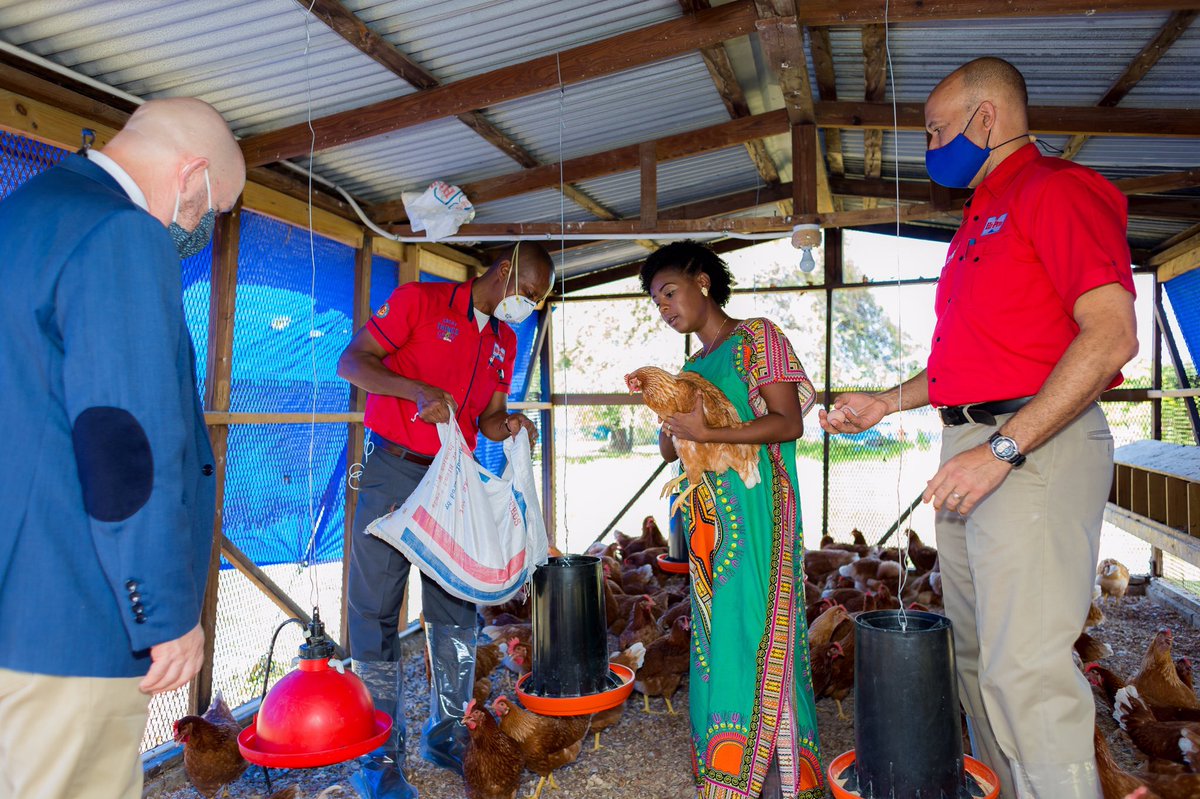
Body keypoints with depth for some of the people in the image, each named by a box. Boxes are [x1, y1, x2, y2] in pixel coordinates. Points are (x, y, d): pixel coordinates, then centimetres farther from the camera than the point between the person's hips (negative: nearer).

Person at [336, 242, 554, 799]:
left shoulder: (505, 340, 14)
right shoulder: (420, 300, -4)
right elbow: (352, 362, -10)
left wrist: (509, 427, -7)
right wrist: (418, 391, -25)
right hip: (395, 470, -6)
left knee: (456, 607, 10)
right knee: (377, 610, -2)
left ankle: (446, 733, 26)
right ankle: (381, 754, 10)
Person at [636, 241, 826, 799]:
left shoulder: (757, 338, 1)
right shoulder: (693, 366, 21)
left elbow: (789, 423, -10)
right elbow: (670, 449, 18)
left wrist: (707, 433, -20)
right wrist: (671, 425, -5)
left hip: (754, 508, -7)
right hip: (707, 519, 7)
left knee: (753, 627, -8)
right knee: (716, 634, 7)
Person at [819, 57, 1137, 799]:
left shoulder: (1058, 188, -6)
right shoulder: (981, 219, 22)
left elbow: (1112, 336, -19)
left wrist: (1004, 449, -23)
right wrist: (885, 403, 17)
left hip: (1036, 448, -10)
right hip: (973, 452, 10)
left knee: (1026, 667, -11)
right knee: (979, 653, 15)